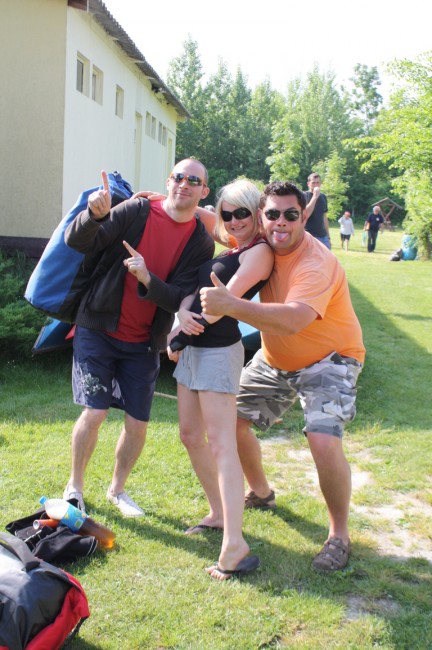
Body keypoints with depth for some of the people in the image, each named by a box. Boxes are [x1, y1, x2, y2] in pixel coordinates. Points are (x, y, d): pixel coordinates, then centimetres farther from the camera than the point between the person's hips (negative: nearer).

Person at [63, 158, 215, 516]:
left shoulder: (201, 242, -3)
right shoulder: (137, 211, -9)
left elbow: (181, 299, -11)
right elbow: (77, 241, -14)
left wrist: (148, 279, -29)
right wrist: (94, 214, -35)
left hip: (144, 343, 3)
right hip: (99, 328, -2)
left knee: (138, 425, 4)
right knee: (95, 412, -7)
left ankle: (117, 488, 30)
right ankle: (75, 486, 19)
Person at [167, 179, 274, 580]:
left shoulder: (259, 252, -9)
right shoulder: (228, 251, 19)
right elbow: (196, 288, 12)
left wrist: (178, 340, -11)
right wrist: (184, 312, -11)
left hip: (219, 351, -9)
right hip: (193, 349, 9)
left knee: (221, 445, -15)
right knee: (191, 436, 14)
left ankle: (234, 547, -17)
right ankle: (218, 513, 28)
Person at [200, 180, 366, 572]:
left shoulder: (317, 265, -32)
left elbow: (292, 320, -50)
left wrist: (230, 305, -59)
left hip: (328, 360, -7)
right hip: (274, 360, 7)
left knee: (324, 442, -26)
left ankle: (340, 536, -2)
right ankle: (260, 493, 35)